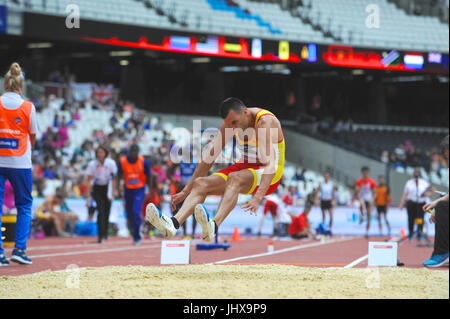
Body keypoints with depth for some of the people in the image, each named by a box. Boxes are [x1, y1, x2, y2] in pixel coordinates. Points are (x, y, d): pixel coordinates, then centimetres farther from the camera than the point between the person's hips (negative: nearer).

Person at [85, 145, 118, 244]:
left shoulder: (111, 163, -10)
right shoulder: (92, 164, -12)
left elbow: (114, 179, -7)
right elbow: (88, 180, -8)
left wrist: (113, 194, -14)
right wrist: (88, 196, -13)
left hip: (107, 187, 1)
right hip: (97, 188, -1)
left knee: (107, 211, 0)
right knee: (100, 211, -14)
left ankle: (105, 232, 20)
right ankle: (101, 235, -14)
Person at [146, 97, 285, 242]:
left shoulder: (265, 123, -24)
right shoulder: (230, 123, -3)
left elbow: (271, 165, -36)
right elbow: (209, 157, 3)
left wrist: (257, 198, -49)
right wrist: (186, 191, 0)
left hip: (267, 177, -7)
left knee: (234, 178, -37)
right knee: (200, 183, -14)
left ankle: (212, 227, -58)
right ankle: (174, 223, -38)